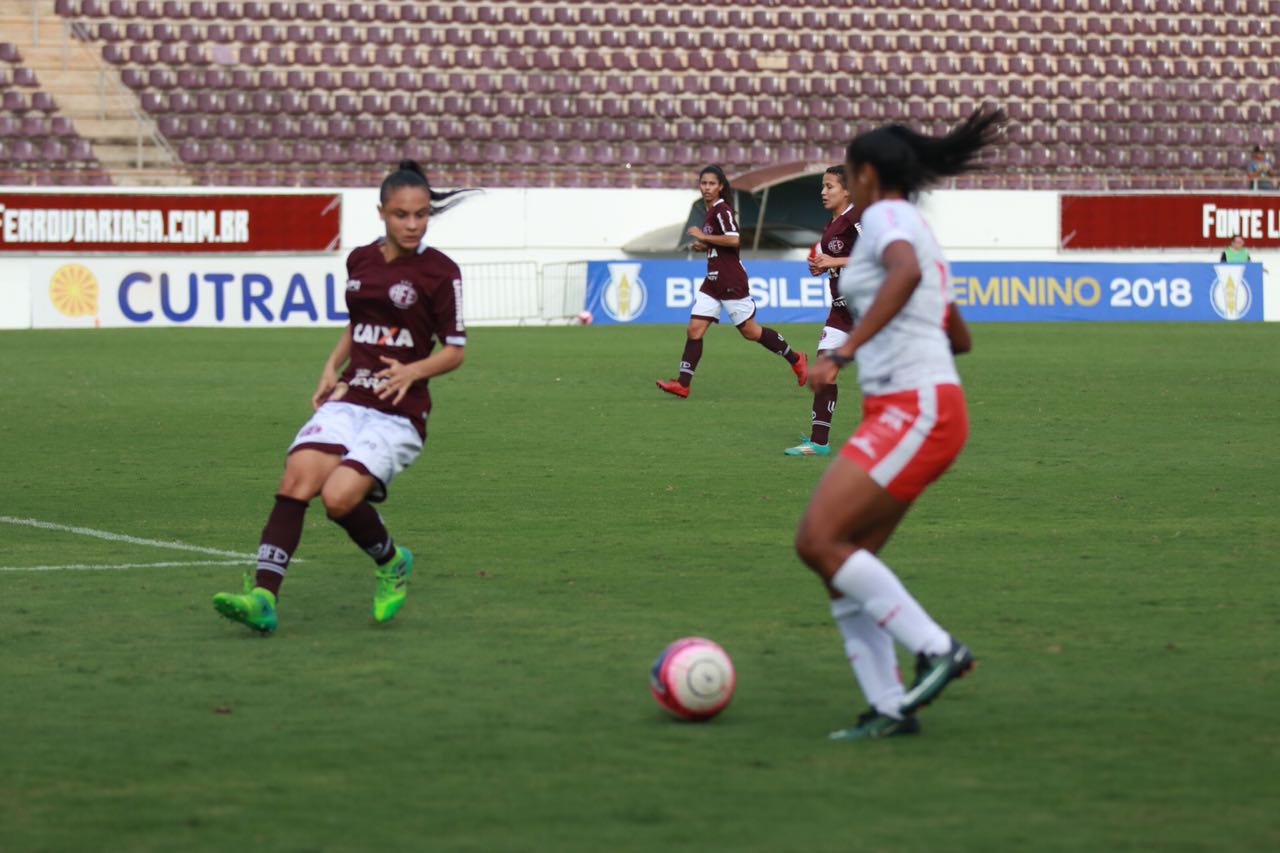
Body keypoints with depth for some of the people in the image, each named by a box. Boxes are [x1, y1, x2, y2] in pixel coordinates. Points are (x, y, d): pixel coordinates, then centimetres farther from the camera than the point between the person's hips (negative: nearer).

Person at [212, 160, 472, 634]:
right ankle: (263, 596, -28)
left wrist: (413, 371, -19)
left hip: (399, 412, -5)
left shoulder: (439, 272, -5)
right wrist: (332, 367, 11)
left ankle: (391, 563, 9)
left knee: (339, 497, -23)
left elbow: (455, 351, -1)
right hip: (349, 399, 5)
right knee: (297, 478, -20)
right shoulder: (360, 261, 11)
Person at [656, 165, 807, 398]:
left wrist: (703, 237, -19)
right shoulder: (711, 211, 15)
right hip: (713, 280, 9)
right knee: (694, 330, -2)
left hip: (731, 281, -9)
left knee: (749, 331, 1)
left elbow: (734, 239, -27)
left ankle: (795, 359, 18)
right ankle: (683, 383, -5)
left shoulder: (722, 210, -13)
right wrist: (703, 247, 11)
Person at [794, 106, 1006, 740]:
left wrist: (843, 353, -34)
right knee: (838, 557, 5)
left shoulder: (885, 215, -5)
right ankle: (889, 707, 2)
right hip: (918, 411, 10)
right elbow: (956, 337, 31)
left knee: (819, 541, -16)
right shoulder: (918, 230, 23)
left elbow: (905, 271, -30)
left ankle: (937, 649, -12)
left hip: (914, 411, -10)